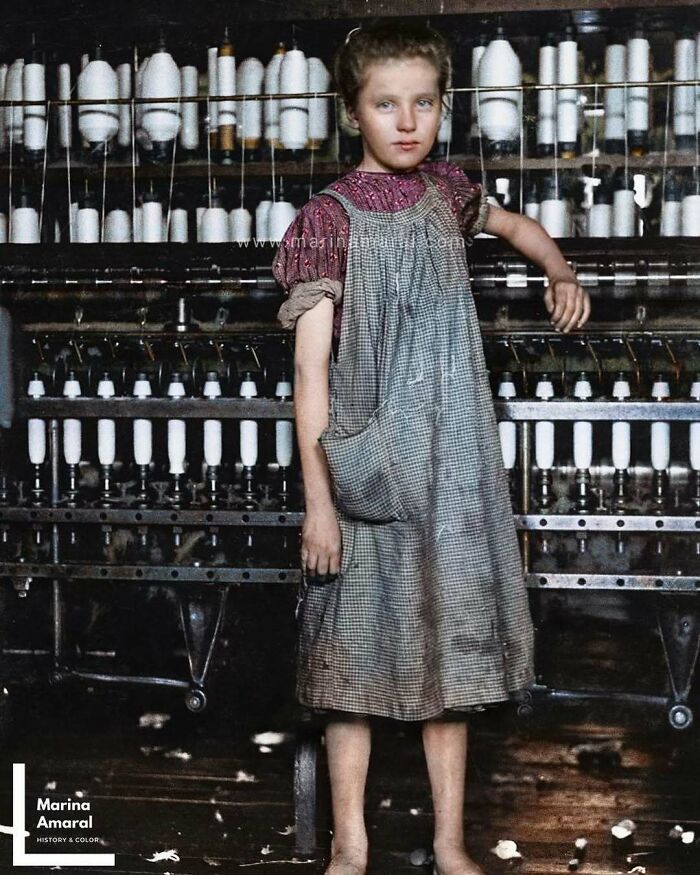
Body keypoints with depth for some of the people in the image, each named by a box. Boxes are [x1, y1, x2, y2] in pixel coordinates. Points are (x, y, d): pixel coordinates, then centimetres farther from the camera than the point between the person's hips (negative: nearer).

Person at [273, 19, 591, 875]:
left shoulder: (445, 189, 5)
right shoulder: (328, 218, -10)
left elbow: (519, 226, 28)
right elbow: (310, 368, -12)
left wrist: (562, 275, 8)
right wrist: (317, 497, -15)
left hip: (453, 466, 5)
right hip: (367, 471, -4)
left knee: (450, 646, 11)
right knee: (356, 652, 5)